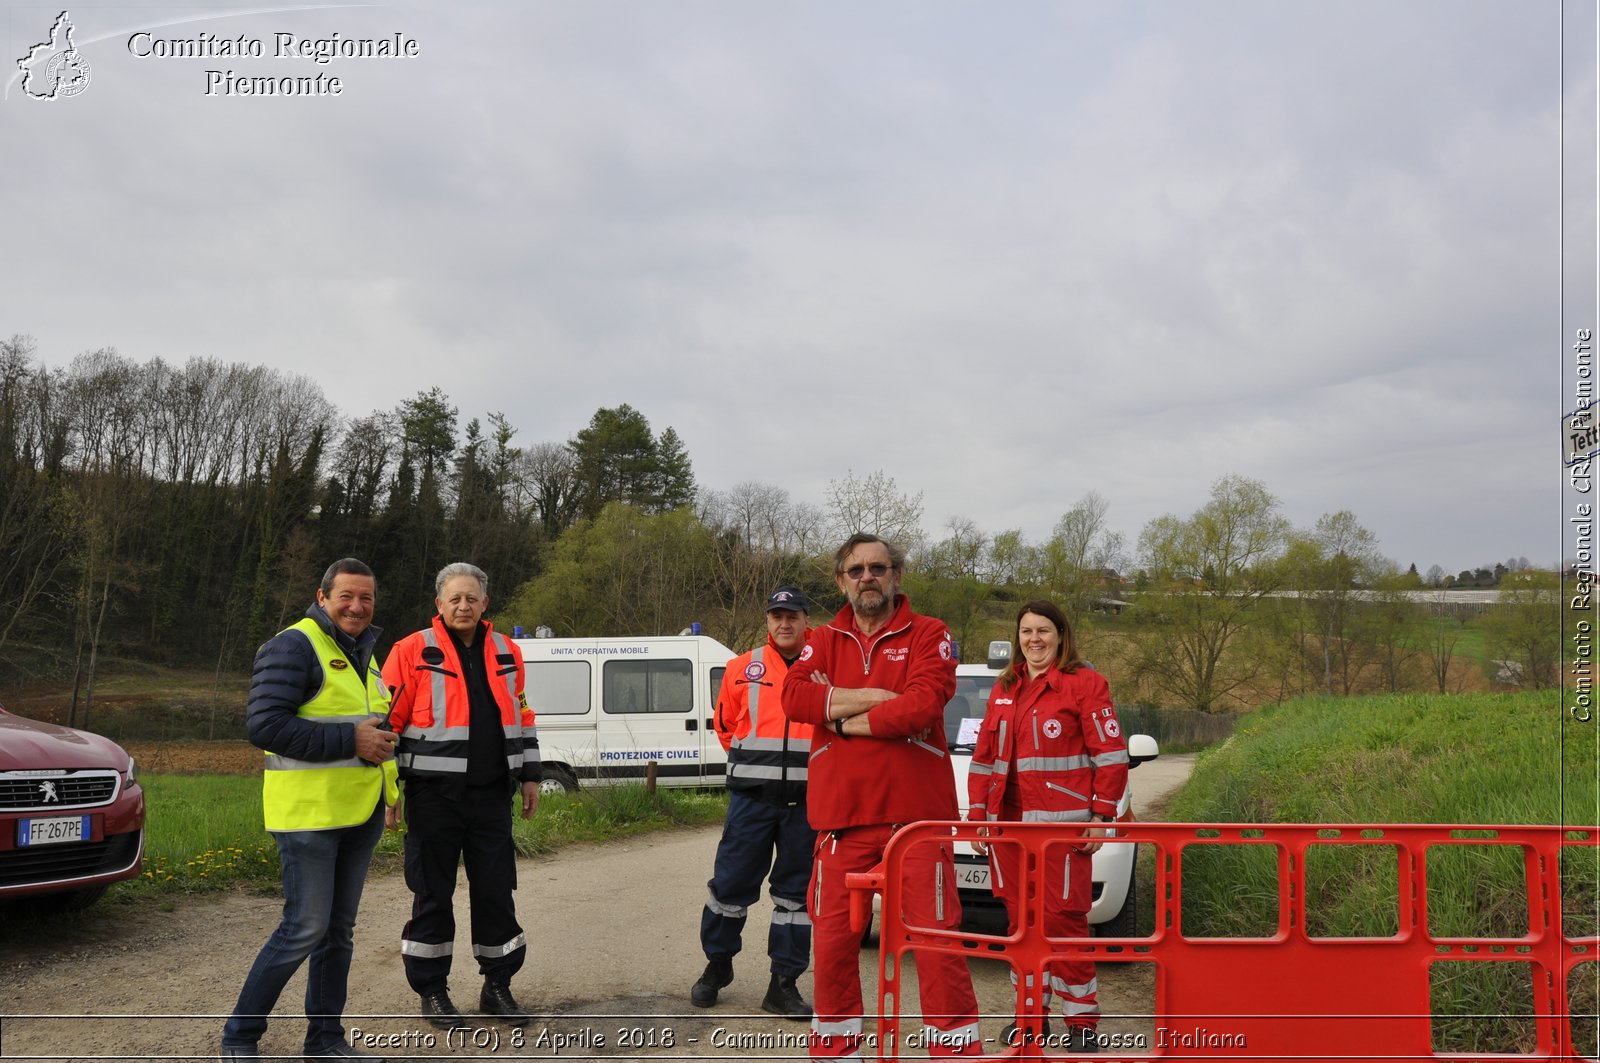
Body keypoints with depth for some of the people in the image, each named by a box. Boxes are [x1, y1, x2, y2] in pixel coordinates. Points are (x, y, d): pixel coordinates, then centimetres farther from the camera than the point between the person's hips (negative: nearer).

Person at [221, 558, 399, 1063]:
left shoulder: (363, 655, 15)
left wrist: (380, 740, 9)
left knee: (339, 929, 13)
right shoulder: (294, 647, -13)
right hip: (308, 812, -8)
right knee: (306, 928, -6)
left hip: (359, 813, 9)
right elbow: (264, 725, -23)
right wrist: (350, 742, -23)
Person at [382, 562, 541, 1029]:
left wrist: (529, 776, 15)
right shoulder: (413, 652, -5)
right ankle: (432, 992, 18)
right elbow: (388, 723, -4)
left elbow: (521, 718, 17)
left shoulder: (506, 653, 9)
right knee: (433, 894, 5)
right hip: (434, 794, -4)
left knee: (496, 891, 9)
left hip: (491, 795, 4)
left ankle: (498, 987, 22)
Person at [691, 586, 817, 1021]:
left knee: (796, 891, 6)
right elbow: (725, 723, 18)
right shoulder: (743, 668, 6)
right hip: (752, 797, 0)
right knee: (731, 883, 3)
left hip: (806, 801, 0)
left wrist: (809, 763, 6)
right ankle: (717, 965, 24)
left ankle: (784, 984, 16)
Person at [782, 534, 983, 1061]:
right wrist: (879, 696, -13)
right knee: (833, 939, 8)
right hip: (841, 817, 3)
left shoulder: (928, 636, 2)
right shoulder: (824, 642, 13)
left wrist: (843, 721, -8)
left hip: (916, 814, -3)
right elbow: (794, 695, -7)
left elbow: (923, 704, -15)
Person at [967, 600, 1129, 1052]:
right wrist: (977, 815, 13)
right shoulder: (1004, 689, 16)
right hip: (1008, 823, 6)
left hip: (1063, 823, -6)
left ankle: (1081, 1018, 6)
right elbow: (983, 757, 17)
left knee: (1064, 918, -5)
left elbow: (1110, 754, -5)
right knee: (1021, 917, 10)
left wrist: (1102, 817, -9)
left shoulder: (1084, 683, -2)